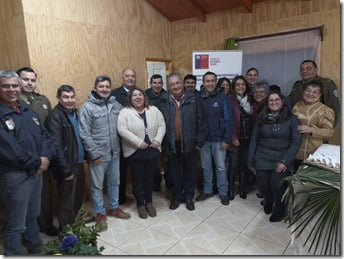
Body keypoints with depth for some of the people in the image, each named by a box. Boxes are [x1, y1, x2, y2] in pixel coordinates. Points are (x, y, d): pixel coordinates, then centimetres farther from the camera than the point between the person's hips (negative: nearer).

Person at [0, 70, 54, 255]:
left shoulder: (27, 110, 11)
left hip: (36, 172, 7)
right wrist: (36, 162, -13)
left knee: (32, 217, 23)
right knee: (16, 225, 3)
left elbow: (44, 135, 8)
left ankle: (36, 250, 40)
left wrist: (46, 157, -9)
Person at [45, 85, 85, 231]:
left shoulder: (74, 112, 8)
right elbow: (56, 146, -21)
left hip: (78, 163, 8)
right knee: (67, 201, 6)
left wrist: (85, 156, 11)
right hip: (67, 166, -8)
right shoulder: (55, 117, -17)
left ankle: (73, 223, 41)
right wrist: (66, 170, -20)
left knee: (78, 198, 20)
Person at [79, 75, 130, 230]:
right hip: (98, 154, -4)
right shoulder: (87, 107, -11)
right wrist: (94, 153, -14)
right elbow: (84, 134, -13)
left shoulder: (116, 104, 3)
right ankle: (100, 213, 27)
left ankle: (114, 208, 37)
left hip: (114, 153, 5)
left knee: (114, 182, 18)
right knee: (97, 185, 10)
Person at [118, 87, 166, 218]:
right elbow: (122, 130, -17)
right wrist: (139, 143, -21)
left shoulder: (154, 110, 4)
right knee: (137, 179, 9)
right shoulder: (125, 112, -7)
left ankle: (149, 202, 31)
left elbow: (161, 126, 2)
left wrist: (158, 140, -13)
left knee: (149, 177, 14)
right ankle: (140, 205, 26)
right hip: (134, 152, -3)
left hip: (152, 151, 3)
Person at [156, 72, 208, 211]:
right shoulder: (163, 102, -1)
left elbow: (201, 121, -3)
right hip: (171, 144, 1)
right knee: (174, 172, 13)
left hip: (189, 143, 0)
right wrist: (162, 143, -2)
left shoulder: (193, 99, -4)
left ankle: (189, 197, 31)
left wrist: (199, 141, -5)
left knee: (189, 171, 13)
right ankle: (176, 197, 31)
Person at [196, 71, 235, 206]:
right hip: (203, 139, 2)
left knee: (221, 167, 9)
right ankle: (207, 190, 30)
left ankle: (223, 192, 24)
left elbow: (230, 120, -7)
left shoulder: (223, 98, -6)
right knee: (205, 166, 14)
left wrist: (226, 139, -11)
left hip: (218, 139, -2)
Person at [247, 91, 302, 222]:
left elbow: (296, 142, -4)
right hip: (263, 159, 2)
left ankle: (279, 209, 17)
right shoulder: (261, 119, 6)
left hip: (282, 160, -2)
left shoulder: (291, 119, 0)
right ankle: (268, 201, 33)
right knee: (262, 184, -4)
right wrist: (250, 160, 4)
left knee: (277, 184, -16)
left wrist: (286, 161, -12)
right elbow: (254, 139, 7)